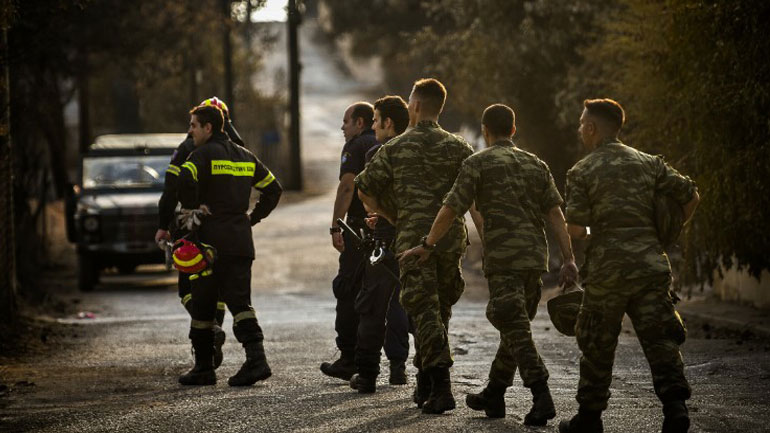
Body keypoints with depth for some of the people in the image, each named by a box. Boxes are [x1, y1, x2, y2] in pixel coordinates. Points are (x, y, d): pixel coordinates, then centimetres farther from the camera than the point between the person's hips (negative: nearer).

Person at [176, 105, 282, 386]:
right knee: (239, 301, 4)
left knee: (202, 305, 5)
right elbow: (273, 188, 21)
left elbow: (185, 181, -26)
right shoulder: (245, 156, 15)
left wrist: (190, 209, -11)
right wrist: (253, 216, 19)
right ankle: (256, 358, -15)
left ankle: (203, 367, 10)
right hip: (241, 241, 6)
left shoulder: (204, 154, -7)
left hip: (211, 239, -6)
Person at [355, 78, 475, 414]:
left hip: (414, 238, -3)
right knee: (440, 309, 16)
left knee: (425, 311, -4)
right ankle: (425, 384, 24)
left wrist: (393, 219, 18)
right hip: (452, 236, 3)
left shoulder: (396, 149, 0)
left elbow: (364, 190, 5)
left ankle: (441, 386, -19)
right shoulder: (458, 148, 5)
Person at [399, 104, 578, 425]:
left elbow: (451, 209, -5)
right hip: (535, 258, 6)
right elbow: (555, 213, 6)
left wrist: (427, 245, 5)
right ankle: (493, 396, 25)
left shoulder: (478, 163, -1)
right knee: (514, 327, 16)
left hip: (503, 259, -6)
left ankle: (542, 397, -20)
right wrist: (568, 259, 3)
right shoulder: (536, 164, 14)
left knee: (516, 329, -8)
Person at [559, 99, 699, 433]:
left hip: (608, 267, -2)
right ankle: (675, 403, -17)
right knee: (659, 338, 1)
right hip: (651, 264, 3)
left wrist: (583, 232, 14)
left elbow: (576, 229, -10)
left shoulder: (581, 172, -2)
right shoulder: (649, 163, 9)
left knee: (597, 343, 10)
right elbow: (690, 196, 8)